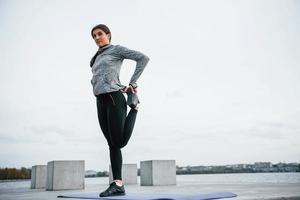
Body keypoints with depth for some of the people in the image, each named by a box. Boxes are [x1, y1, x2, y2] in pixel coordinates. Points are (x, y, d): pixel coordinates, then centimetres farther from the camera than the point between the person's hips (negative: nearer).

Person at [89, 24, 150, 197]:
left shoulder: (117, 49, 4)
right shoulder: (97, 58, 25)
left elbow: (143, 58, -6)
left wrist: (133, 83, -9)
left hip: (114, 98, -7)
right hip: (100, 102, 7)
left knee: (119, 142, -9)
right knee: (112, 144, 1)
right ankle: (118, 184, 1)